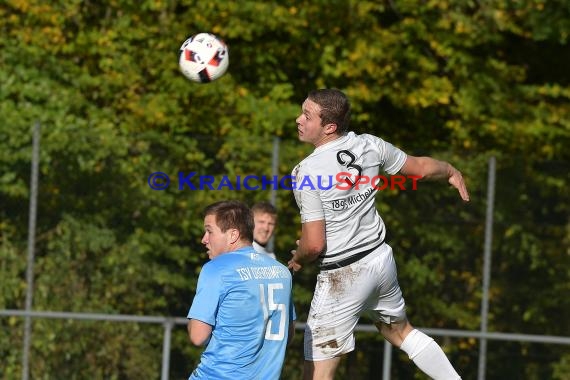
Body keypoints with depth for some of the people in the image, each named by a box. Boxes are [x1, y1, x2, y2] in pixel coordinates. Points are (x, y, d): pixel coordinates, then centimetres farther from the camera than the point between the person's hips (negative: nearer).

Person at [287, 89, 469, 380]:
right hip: (381, 258, 7)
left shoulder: (306, 173, -21)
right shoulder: (369, 146, -3)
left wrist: (298, 260, 3)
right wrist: (452, 172, 36)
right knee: (401, 331, 32)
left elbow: (314, 244, -20)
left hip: (342, 276, -7)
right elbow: (421, 167, 14)